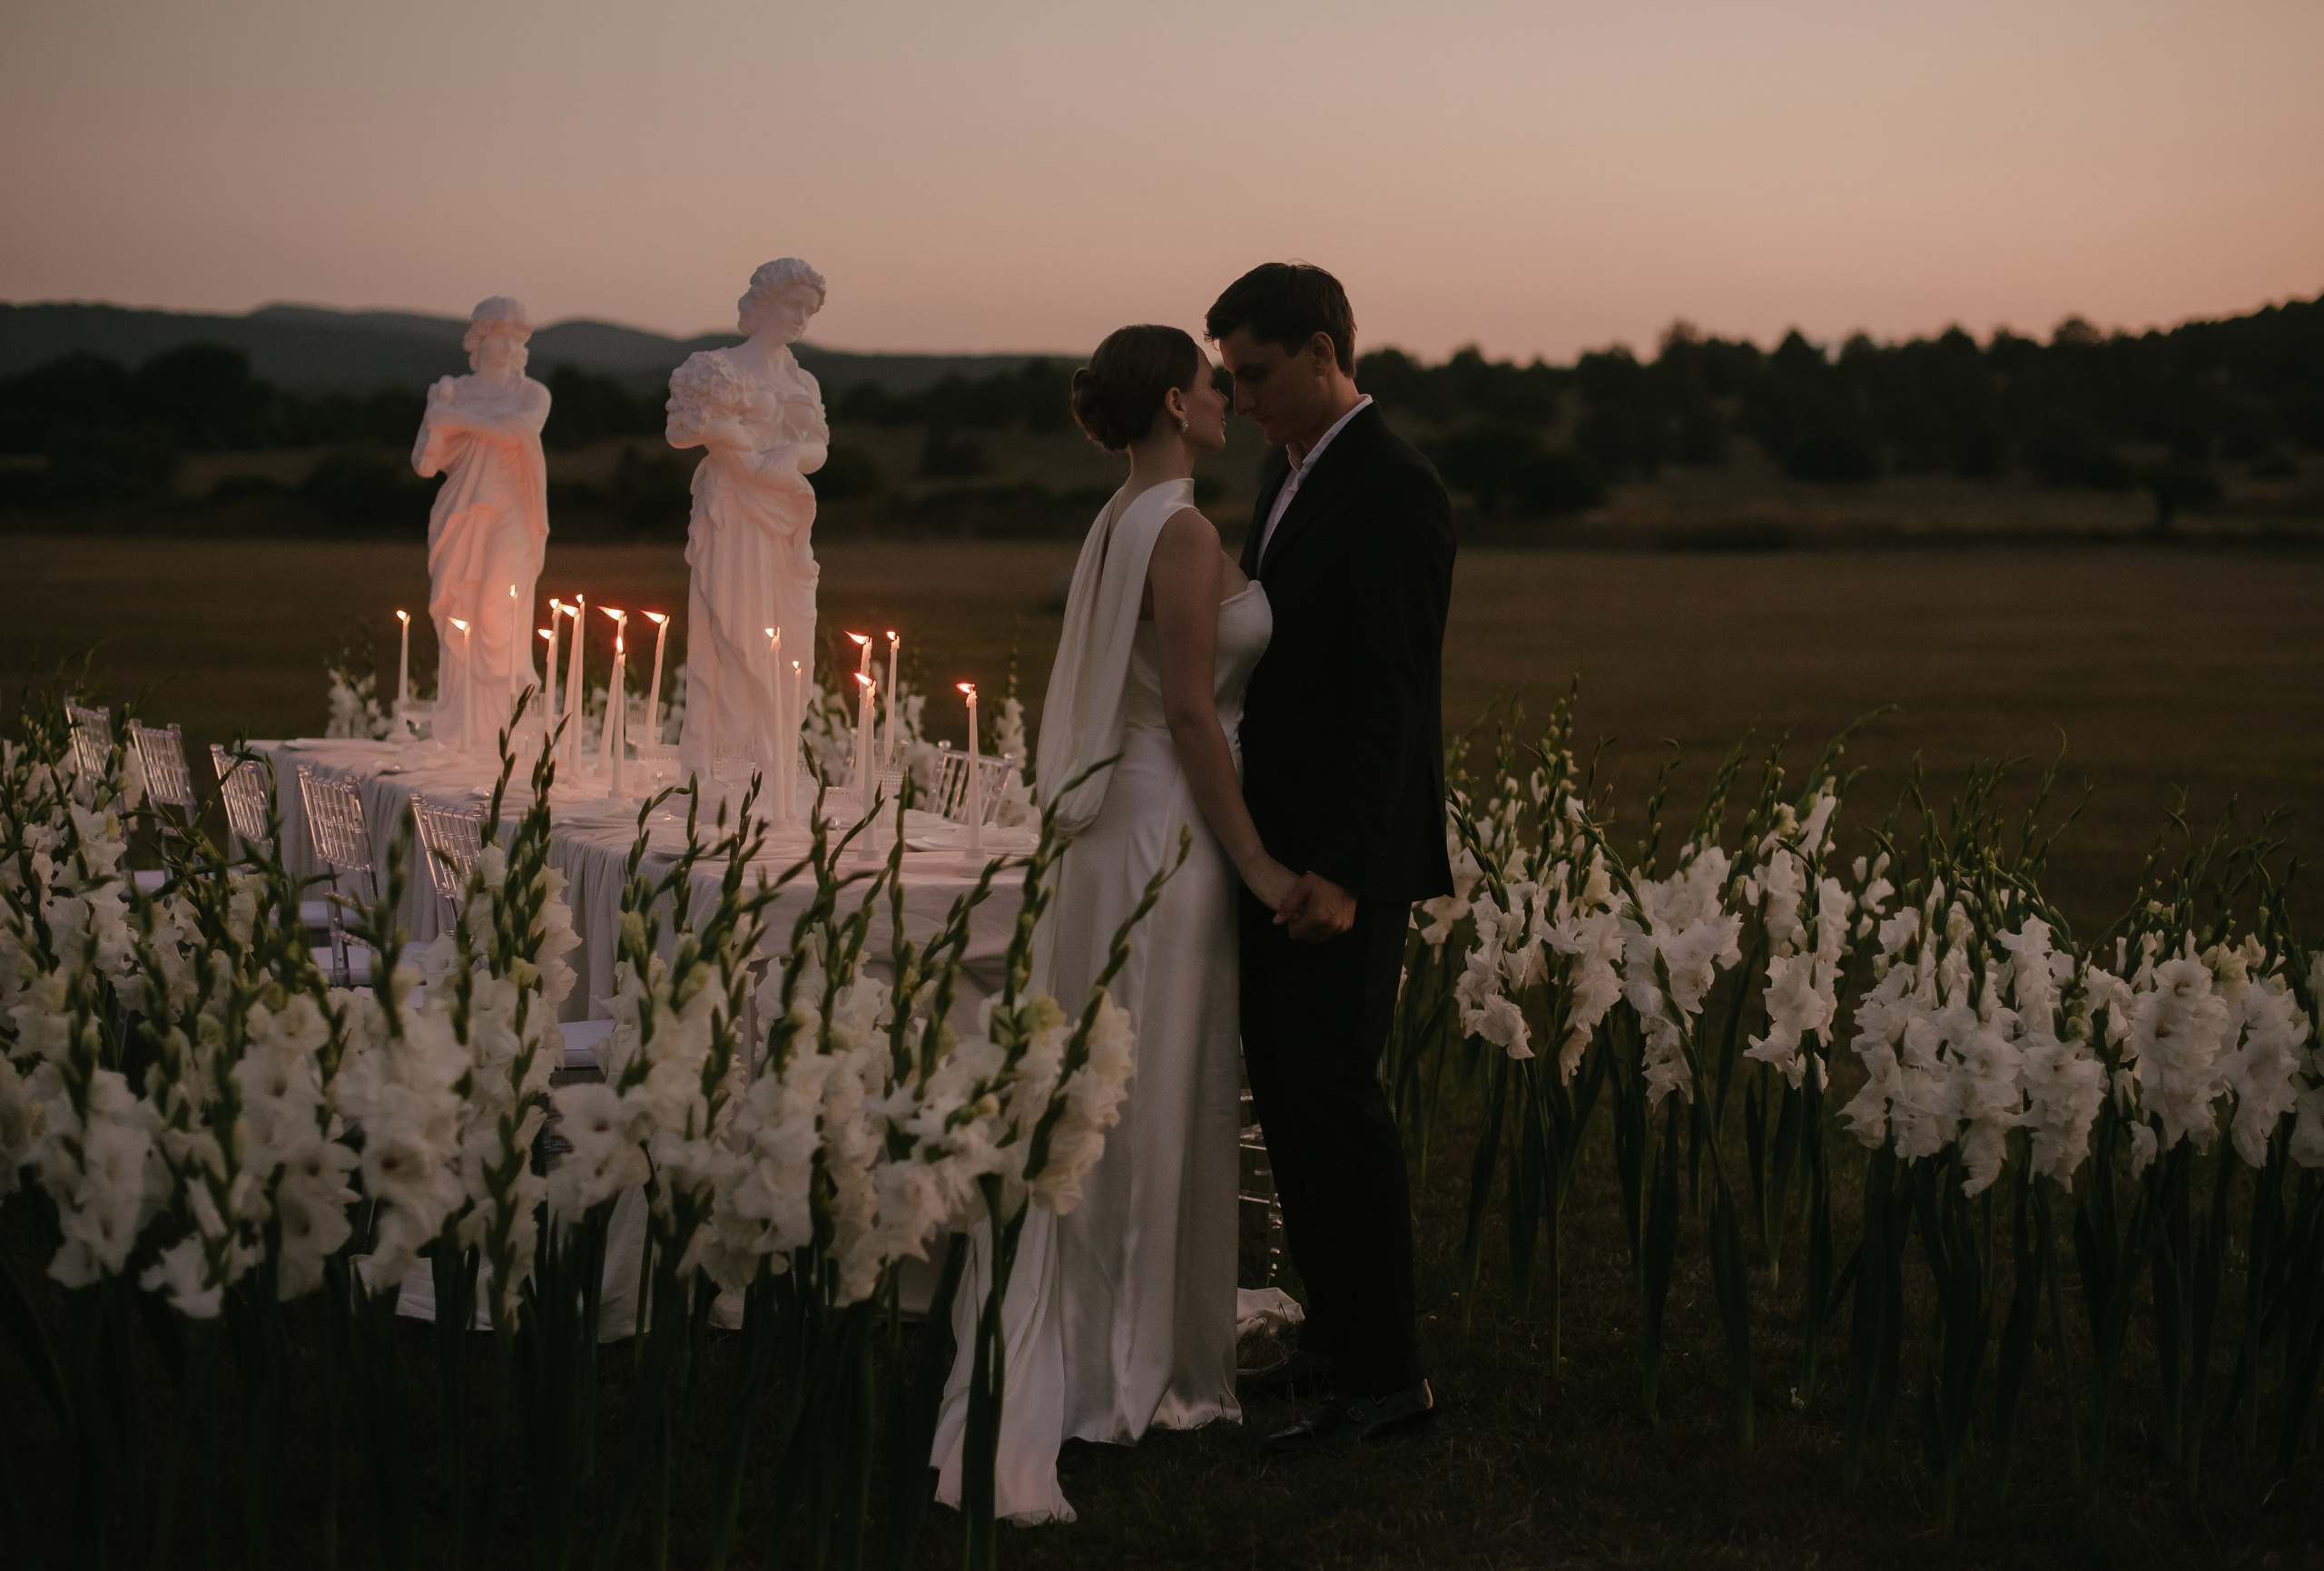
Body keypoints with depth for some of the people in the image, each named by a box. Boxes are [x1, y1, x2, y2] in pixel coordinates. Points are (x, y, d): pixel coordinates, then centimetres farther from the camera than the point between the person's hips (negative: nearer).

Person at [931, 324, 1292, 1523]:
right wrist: (1253, 859, -14)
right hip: (1169, 831, -9)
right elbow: (1188, 712, -19)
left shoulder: (1124, 521, 14)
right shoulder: (1182, 532, -16)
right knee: (1148, 1104, -4)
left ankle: (1056, 1364, 20)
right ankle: (1127, 1372, 1)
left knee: (1098, 1104, 13)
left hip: (1113, 825, 9)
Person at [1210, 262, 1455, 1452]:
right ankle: (1336, 1338, 22)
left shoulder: (1393, 492, -15)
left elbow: (1393, 696, -20)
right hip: (1273, 845, 9)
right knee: (1283, 1095, 12)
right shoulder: (1288, 473, 14)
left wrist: (1343, 870, -23)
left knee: (1333, 1092, -7)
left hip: (1341, 861, -9)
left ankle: (1385, 1374, 2)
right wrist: (1254, 839, 15)